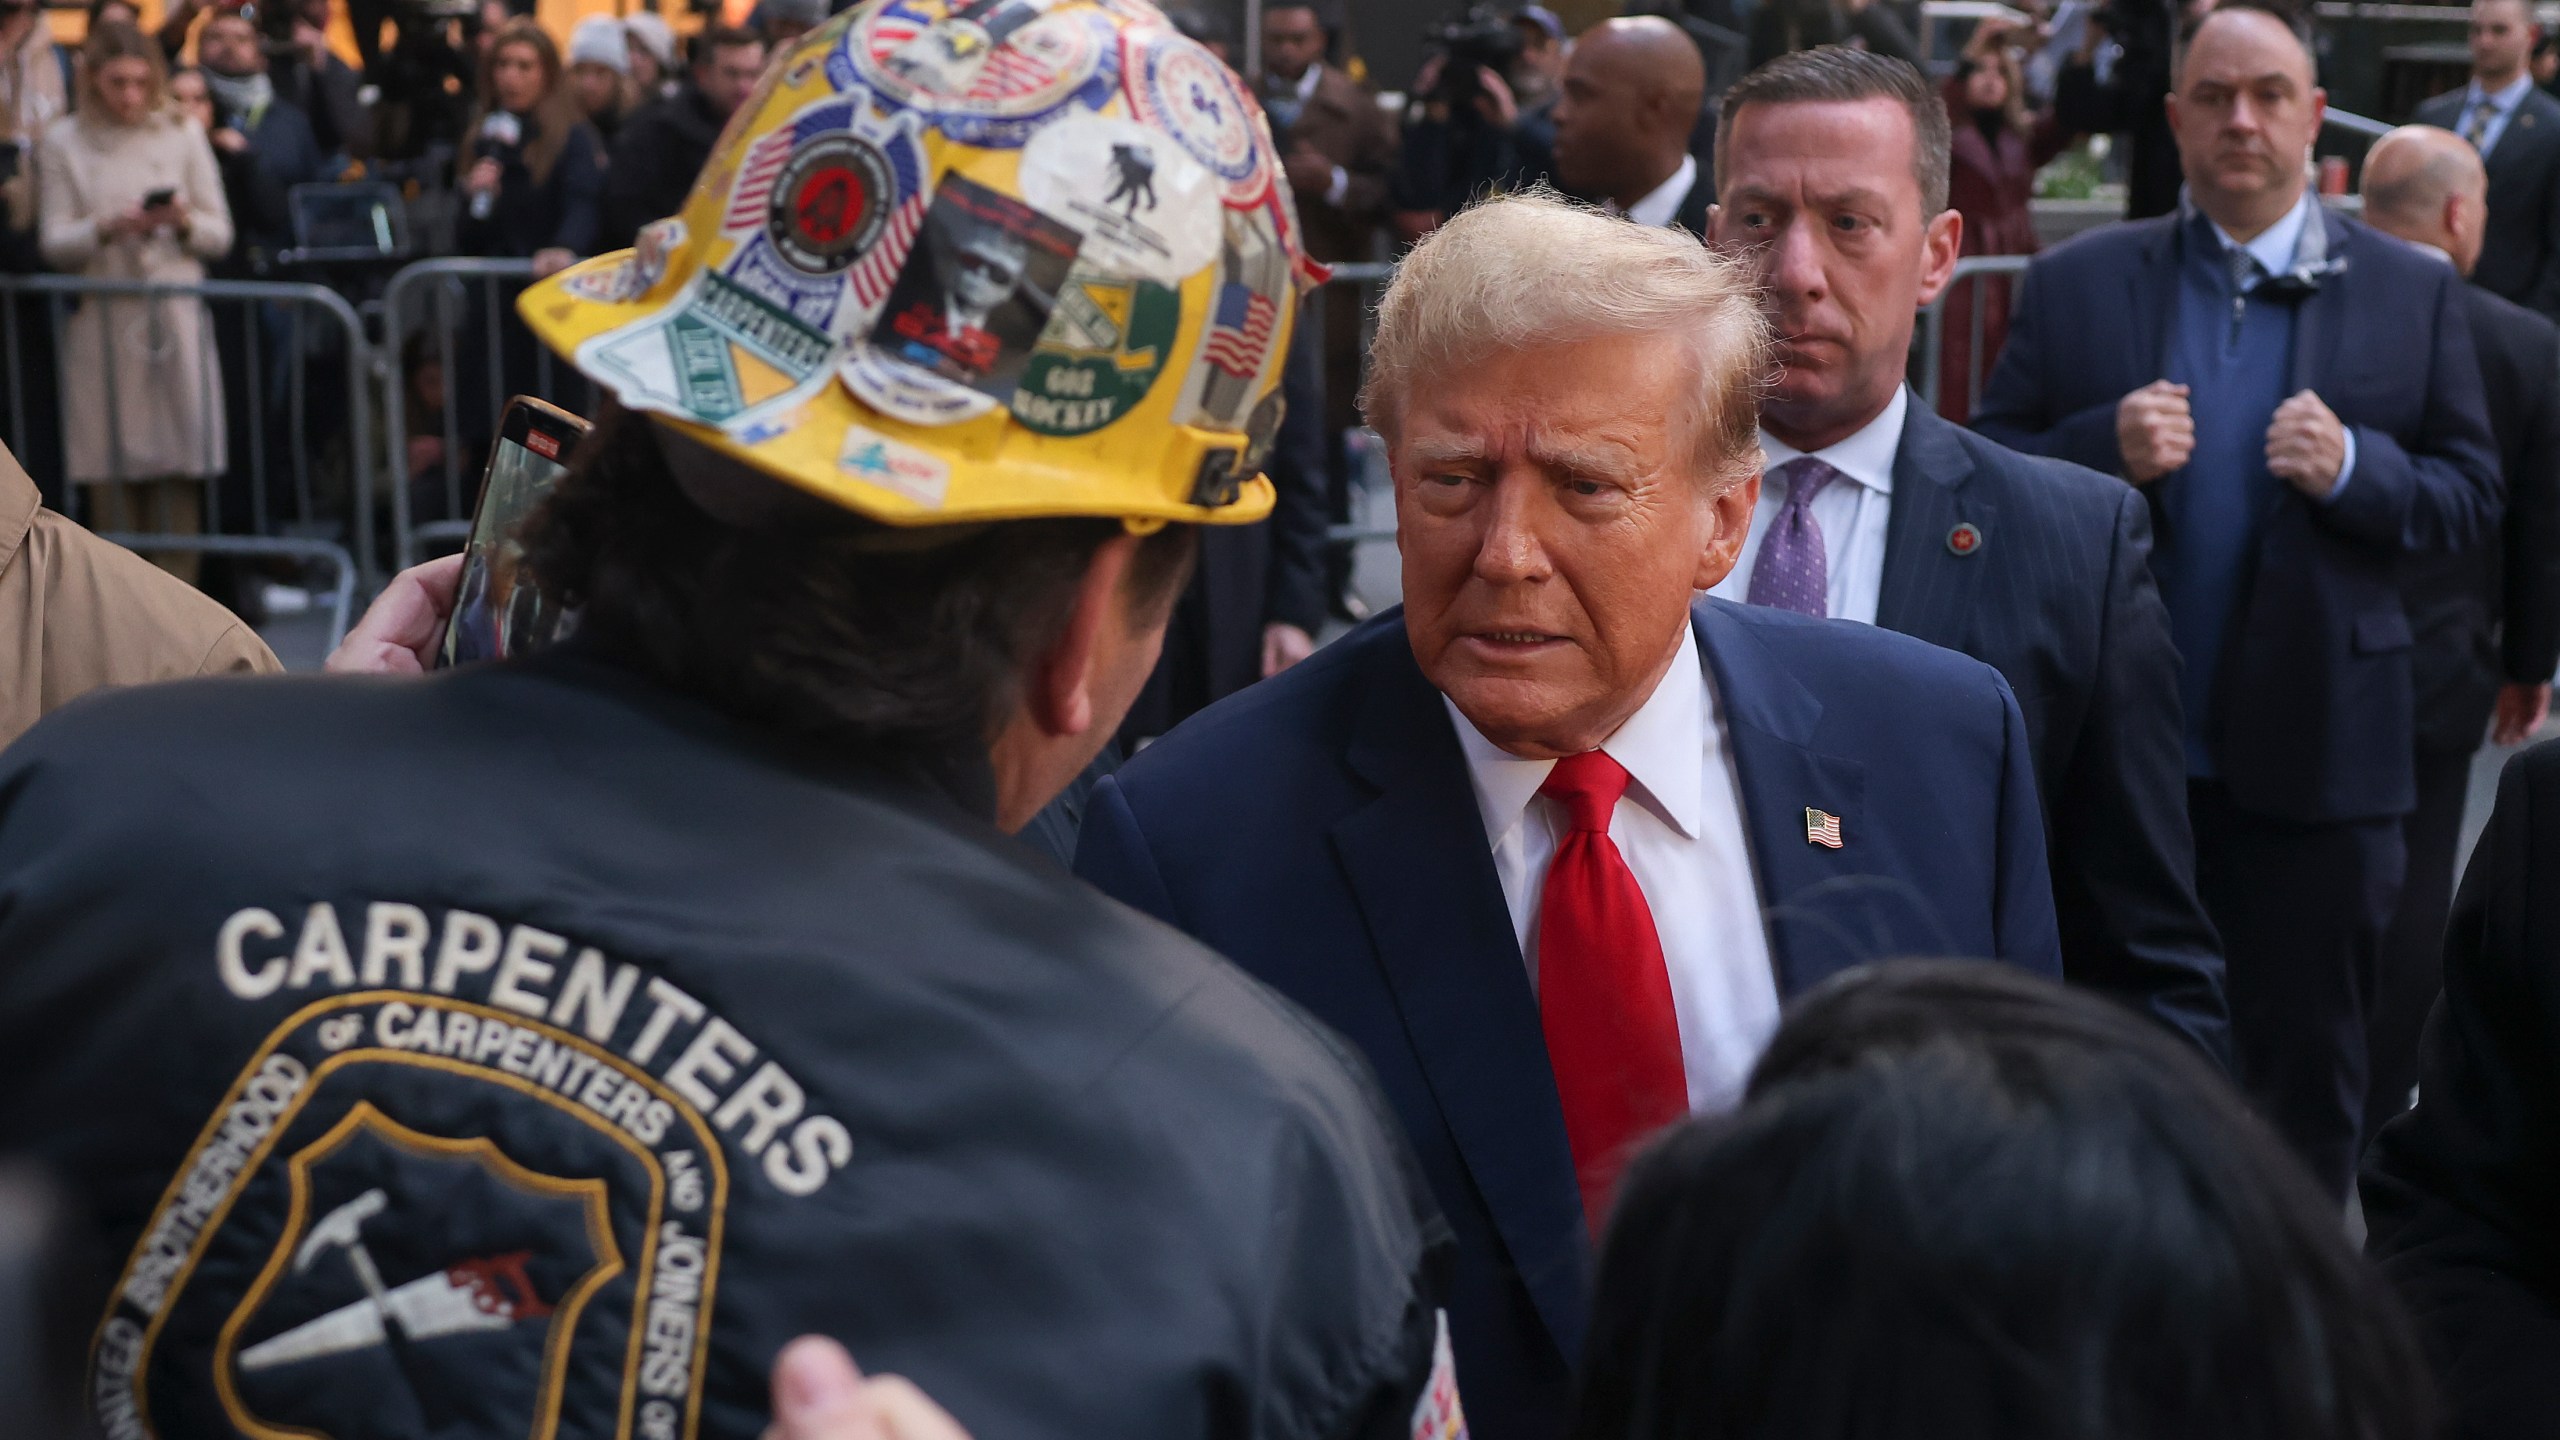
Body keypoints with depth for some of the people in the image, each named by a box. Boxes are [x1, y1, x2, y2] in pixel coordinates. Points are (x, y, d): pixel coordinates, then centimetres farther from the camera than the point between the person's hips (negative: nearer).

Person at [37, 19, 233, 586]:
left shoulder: (182, 136, 8)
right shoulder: (64, 143, 5)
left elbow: (221, 236, 7)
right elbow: (54, 245, 0)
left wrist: (185, 222, -13)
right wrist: (107, 229, -17)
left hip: (175, 319, 0)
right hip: (101, 322, 0)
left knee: (177, 475, -2)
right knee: (111, 479, 0)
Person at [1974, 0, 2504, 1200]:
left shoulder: (2412, 292, 3)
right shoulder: (2075, 284, 2)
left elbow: (2471, 497, 1)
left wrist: (2355, 468, -17)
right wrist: (2105, 449, -18)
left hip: (2314, 754, 0)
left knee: (2304, 1069, 10)